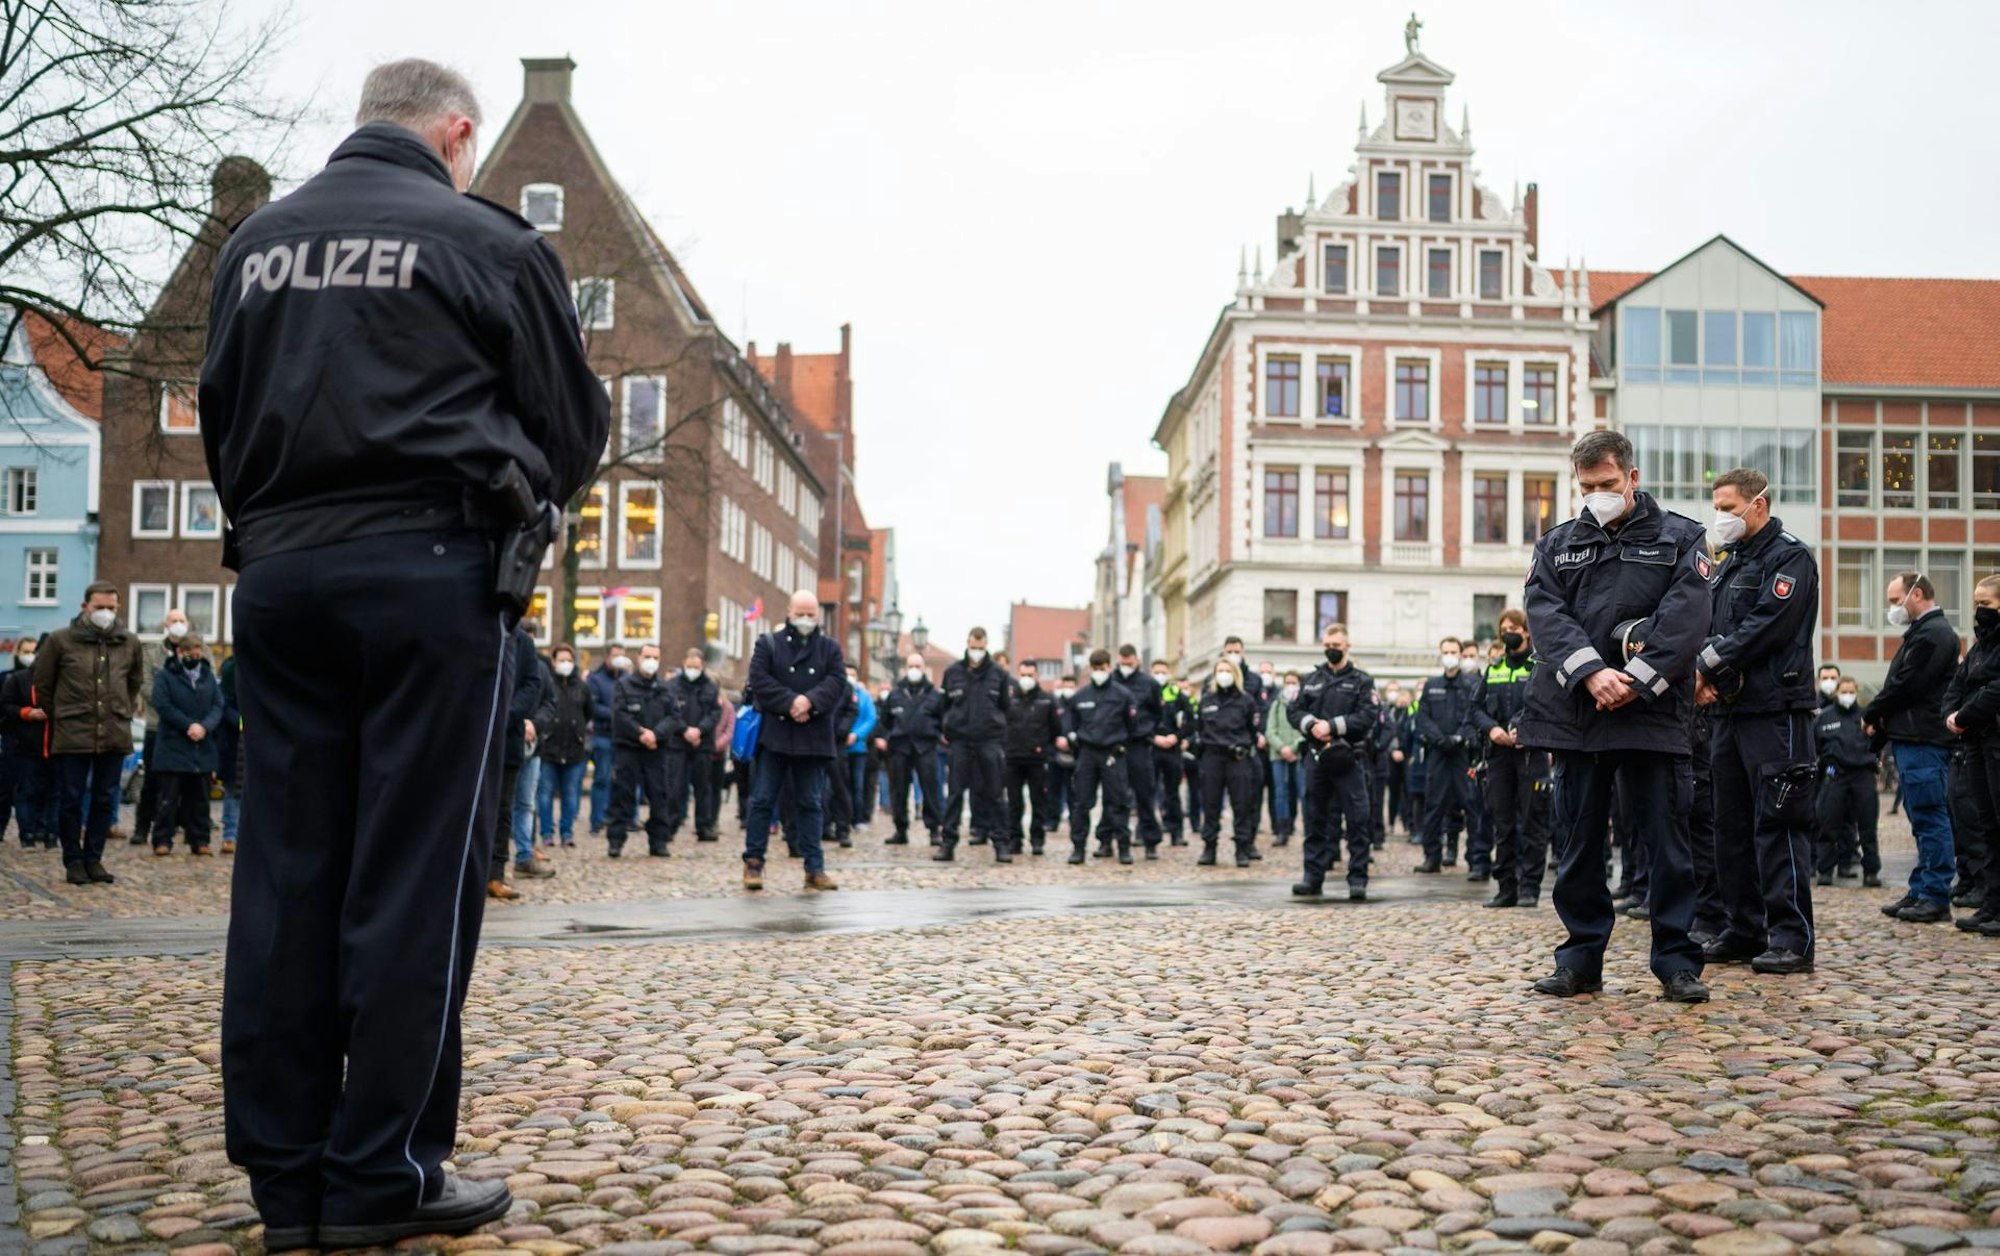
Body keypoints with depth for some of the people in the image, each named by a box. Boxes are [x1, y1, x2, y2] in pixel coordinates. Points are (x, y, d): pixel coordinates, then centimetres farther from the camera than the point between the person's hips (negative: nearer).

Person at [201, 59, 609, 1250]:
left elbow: (222, 417, 19)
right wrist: (513, 498, 24)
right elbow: (574, 427, 5)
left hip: (279, 571, 6)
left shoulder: (256, 243, 14)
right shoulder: (487, 243, -2)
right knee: (414, 874, -2)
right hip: (433, 570, -5)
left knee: (287, 871, 6)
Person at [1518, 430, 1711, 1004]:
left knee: (1667, 839, 0)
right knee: (1578, 842, 7)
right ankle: (1581, 959, 16)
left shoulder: (1680, 538, 6)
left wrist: (1636, 681, -16)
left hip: (1653, 713, -2)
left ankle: (1676, 962, 8)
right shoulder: (1556, 545, 14)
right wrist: (1591, 672, -16)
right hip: (1574, 713, 3)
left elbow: (1686, 616, -6)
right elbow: (1546, 613, -1)